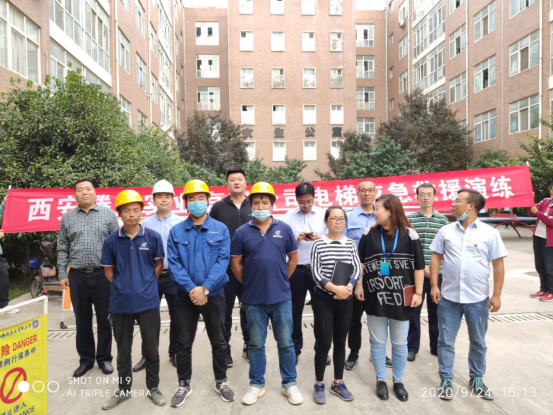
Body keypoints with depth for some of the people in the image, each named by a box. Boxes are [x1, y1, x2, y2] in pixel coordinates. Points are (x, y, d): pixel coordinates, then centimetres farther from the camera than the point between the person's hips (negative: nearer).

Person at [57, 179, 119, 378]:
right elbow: (62, 249, 10)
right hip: (77, 277, 2)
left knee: (104, 319, 7)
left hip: (103, 275, -2)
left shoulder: (108, 214, 1)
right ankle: (86, 359, 27)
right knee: (82, 320, 12)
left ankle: (104, 358, 23)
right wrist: (62, 274, 4)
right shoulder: (67, 217, 8)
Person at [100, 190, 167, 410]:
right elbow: (108, 270, 6)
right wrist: (123, 287, 2)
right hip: (121, 303, 1)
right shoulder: (111, 240, -2)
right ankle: (123, 389, 36)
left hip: (148, 301, -1)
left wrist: (146, 285, 3)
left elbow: (159, 264, 4)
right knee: (123, 349, 17)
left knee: (151, 348, 10)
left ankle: (153, 388, 29)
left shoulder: (153, 237, -5)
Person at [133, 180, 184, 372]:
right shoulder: (145, 224, 3)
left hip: (174, 276, -1)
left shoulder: (181, 223, -2)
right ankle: (147, 355, 27)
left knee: (176, 317, 10)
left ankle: (174, 353, 28)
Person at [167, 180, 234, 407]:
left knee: (219, 341, 13)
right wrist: (191, 289, -18)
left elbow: (223, 261, -10)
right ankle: (184, 384, 33)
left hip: (214, 295, 0)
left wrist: (204, 288, -19)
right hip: (185, 296, 1)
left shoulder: (220, 229, -3)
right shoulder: (176, 231, 0)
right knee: (183, 343, 13)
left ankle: (221, 381, 33)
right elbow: (174, 263, -6)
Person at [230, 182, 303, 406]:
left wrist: (283, 279, 7)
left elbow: (293, 258, 8)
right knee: (256, 344, 14)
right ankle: (256, 384, 31)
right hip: (253, 299, 0)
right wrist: (249, 284, 4)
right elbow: (235, 263, 2)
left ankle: (289, 384, 29)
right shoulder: (242, 232, -4)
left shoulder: (284, 229, -2)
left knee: (285, 343, 12)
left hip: (281, 297, 1)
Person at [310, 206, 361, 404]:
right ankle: (319, 384, 19)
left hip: (345, 300, 3)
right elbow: (316, 273, -11)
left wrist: (348, 287, -18)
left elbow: (357, 269, -2)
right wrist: (334, 288, -23)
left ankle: (338, 383, 29)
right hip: (323, 299, -3)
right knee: (324, 342, 2)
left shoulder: (350, 243, 4)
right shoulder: (318, 244, -6)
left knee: (340, 342, 13)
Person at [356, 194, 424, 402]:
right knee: (378, 342, 11)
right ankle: (381, 380, 29)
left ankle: (398, 381, 32)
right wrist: (359, 285, 4)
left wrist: (418, 292, -4)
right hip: (374, 296, 1)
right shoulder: (369, 233, 0)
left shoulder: (409, 234, -5)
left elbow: (419, 265, -1)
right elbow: (360, 261, 8)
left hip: (401, 297, -1)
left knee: (400, 343, 13)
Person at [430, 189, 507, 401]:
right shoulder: (446, 231, 0)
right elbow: (436, 257, 4)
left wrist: (496, 295, -4)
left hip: (478, 299, -1)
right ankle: (446, 380, 24)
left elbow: (498, 265, -2)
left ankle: (476, 379, 37)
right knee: (446, 341, 8)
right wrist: (434, 285, -2)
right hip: (449, 297, 1)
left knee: (478, 342, 17)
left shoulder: (489, 233, -5)